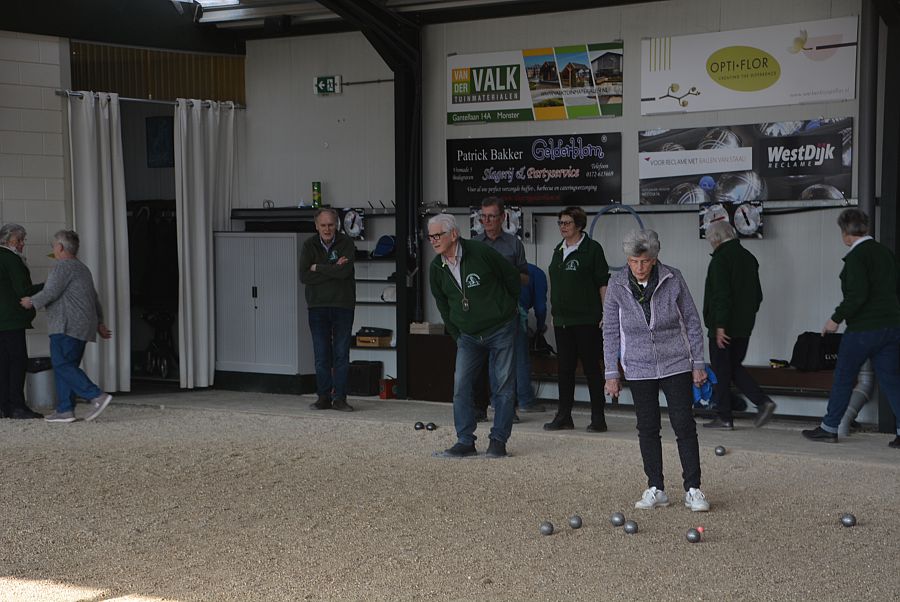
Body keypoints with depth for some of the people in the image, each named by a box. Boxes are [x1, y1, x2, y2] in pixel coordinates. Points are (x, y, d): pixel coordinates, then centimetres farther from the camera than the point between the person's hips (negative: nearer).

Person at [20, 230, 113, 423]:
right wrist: (99, 323, 31)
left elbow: (51, 292, -16)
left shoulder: (64, 266, -8)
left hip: (67, 326, -10)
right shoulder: (83, 269, 24)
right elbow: (95, 298, 27)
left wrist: (32, 302, 1)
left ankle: (97, 396, -23)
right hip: (83, 327, 10)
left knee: (63, 365, -13)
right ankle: (65, 410, 4)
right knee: (67, 367, 9)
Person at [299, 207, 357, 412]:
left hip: (342, 305, -1)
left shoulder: (346, 243, -1)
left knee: (341, 355, 0)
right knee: (321, 355, 3)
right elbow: (304, 276, -7)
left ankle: (339, 397, 5)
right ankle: (323, 397, 10)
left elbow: (345, 271, -18)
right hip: (318, 305, 2)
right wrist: (333, 270, -12)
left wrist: (317, 268, -8)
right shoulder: (309, 245, 5)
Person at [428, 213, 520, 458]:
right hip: (468, 337, 4)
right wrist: (456, 335, 12)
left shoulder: (480, 252, -15)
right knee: (460, 386, -5)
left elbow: (512, 277, -1)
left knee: (503, 386, -1)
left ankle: (498, 440, 7)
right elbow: (443, 305, 13)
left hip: (501, 330, -4)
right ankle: (465, 441, 3)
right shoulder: (436, 268, -1)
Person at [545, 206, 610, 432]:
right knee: (565, 368, 9)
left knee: (591, 367, -1)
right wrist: (554, 311, 16)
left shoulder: (592, 248, -5)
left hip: (586, 320, -6)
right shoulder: (558, 250, 14)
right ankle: (564, 416, 16)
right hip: (562, 319, 6)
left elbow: (603, 284, -7)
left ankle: (598, 418, 5)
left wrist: (605, 314, -12)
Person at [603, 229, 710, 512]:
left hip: (676, 365, -1)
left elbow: (692, 322, 0)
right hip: (639, 369, 1)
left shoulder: (673, 280, -8)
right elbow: (610, 331, 1)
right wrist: (612, 373, 0)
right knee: (647, 428, 6)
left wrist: (698, 363, 0)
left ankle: (693, 489, 4)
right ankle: (656, 490, 15)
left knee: (684, 425, -3)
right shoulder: (617, 286, -6)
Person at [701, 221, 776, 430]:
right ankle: (763, 401, 4)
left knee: (722, 370, 1)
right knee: (734, 367, 17)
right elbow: (757, 294, 17)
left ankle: (724, 417, 6)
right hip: (744, 326, 8)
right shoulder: (748, 257, 13)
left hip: (724, 328, -8)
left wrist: (720, 326, -20)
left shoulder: (720, 260, -15)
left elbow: (721, 295, -21)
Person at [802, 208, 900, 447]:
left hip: (863, 329, -7)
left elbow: (857, 295, -21)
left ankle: (829, 428, 15)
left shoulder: (856, 256, -13)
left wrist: (836, 319, -12)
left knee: (843, 379, 6)